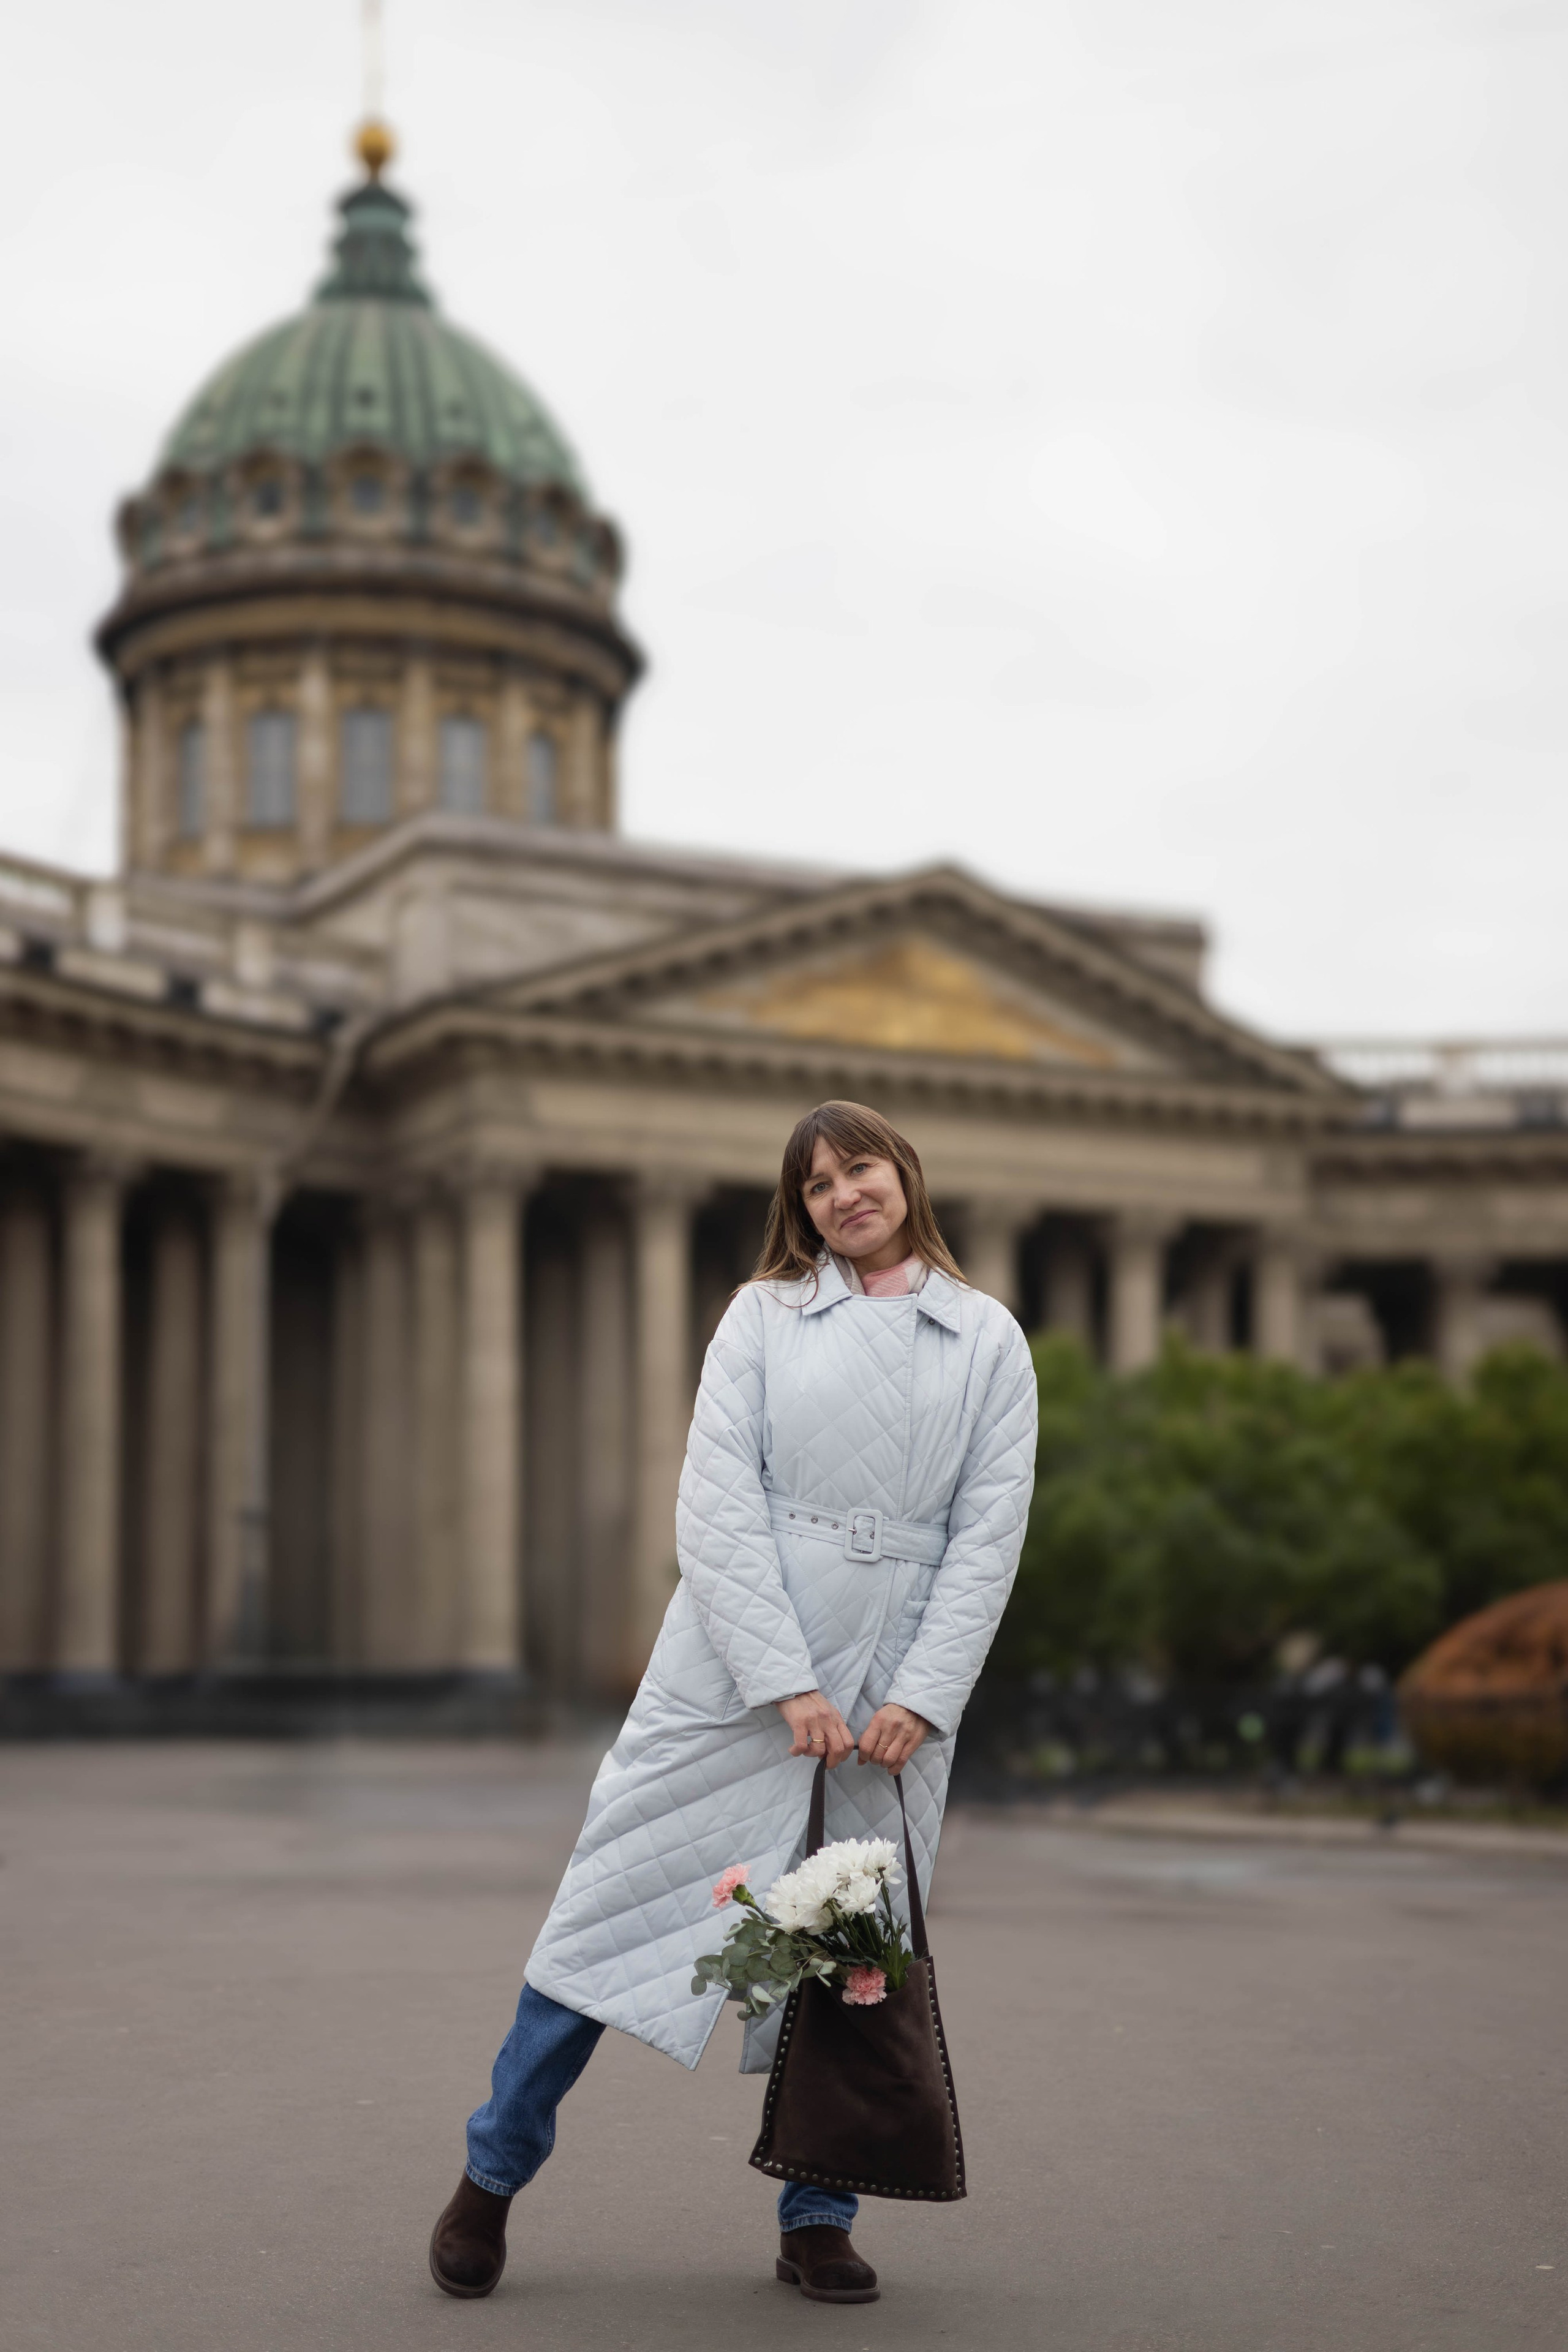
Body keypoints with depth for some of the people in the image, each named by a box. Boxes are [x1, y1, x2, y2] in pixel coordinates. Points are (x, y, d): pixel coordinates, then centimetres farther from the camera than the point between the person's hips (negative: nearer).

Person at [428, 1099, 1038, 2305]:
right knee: (623, 1896, 1)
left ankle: (819, 2220, 19)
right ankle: (492, 2178, 15)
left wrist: (920, 1701, -8)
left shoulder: (989, 1340, 8)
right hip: (736, 1662, -1)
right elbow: (717, 1505, -4)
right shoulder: (763, 1315, 5)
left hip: (897, 1686, 1)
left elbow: (989, 1536, 2)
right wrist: (788, 1685, -13)